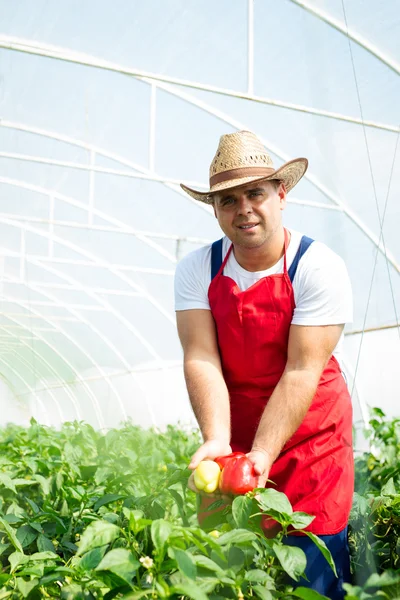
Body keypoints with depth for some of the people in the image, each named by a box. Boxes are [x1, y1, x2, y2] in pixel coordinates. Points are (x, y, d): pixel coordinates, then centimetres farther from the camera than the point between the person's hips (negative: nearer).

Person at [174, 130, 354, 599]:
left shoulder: (319, 268, -15)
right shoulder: (197, 270, -5)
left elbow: (302, 371, -20)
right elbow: (201, 360, -14)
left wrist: (262, 454, -27)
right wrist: (216, 439, -28)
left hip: (311, 438, -3)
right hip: (233, 433, 3)